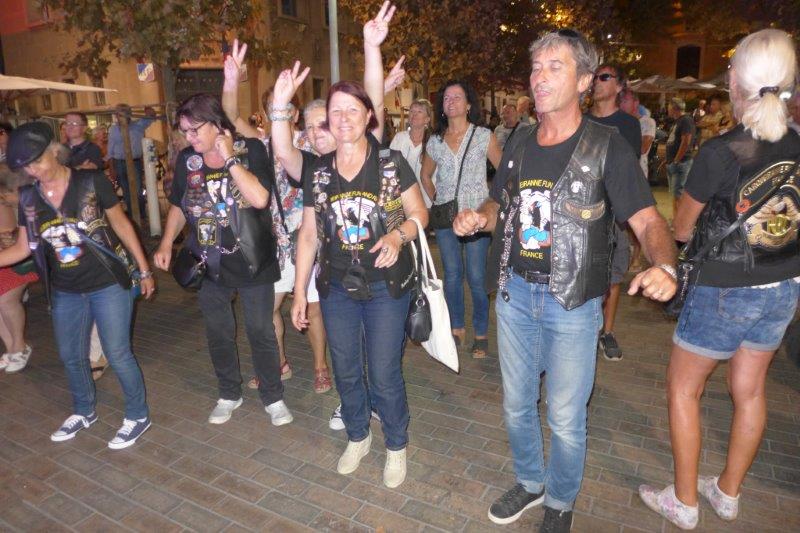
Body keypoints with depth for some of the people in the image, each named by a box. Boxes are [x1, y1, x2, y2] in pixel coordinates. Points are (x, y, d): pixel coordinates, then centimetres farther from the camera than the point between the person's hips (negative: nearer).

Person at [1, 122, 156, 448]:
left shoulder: (91, 182, -11)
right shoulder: (28, 198, 1)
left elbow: (122, 225, -6)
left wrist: (144, 270, -4)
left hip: (108, 283, -5)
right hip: (65, 292, 5)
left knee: (117, 354, 0)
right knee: (70, 356, 18)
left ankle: (138, 415, 21)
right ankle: (84, 411, 42)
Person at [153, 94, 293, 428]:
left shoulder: (250, 150, -10)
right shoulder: (187, 159, 1)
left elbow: (260, 198, -25)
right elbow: (178, 207, 13)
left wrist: (229, 158, -22)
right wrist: (166, 245, 3)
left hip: (251, 260, -4)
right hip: (208, 263, 4)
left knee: (261, 332, 7)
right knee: (219, 334, 16)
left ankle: (273, 397, 25)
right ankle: (229, 394, 36)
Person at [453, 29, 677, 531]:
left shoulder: (607, 146, -9)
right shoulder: (519, 147, 6)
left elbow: (648, 220, -13)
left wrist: (664, 265, -34)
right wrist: (478, 217, -5)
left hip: (572, 301, -4)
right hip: (515, 292, 5)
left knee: (565, 418, 9)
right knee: (517, 404, 19)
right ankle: (530, 482, 45)